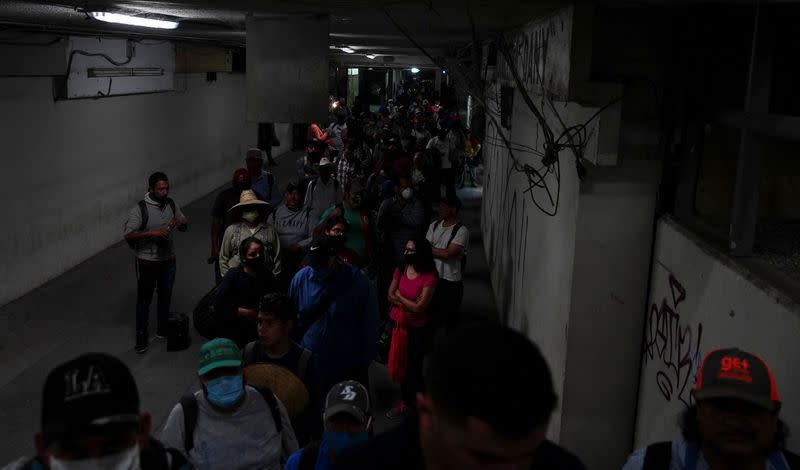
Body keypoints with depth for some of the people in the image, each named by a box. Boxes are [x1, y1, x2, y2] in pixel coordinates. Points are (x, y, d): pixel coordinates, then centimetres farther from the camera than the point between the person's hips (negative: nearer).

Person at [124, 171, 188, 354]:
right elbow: (128, 235, -24)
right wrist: (152, 232, -35)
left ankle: (163, 331, 34)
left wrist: (179, 223, -14)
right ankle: (141, 338, 16)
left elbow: (185, 226, 10)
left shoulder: (172, 205, -1)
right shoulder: (140, 209, -17)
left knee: (166, 297, 16)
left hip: (168, 260, 5)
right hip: (147, 262, -5)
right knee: (144, 299, 5)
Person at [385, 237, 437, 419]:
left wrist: (399, 297, -8)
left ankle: (407, 401, 26)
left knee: (412, 365, 7)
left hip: (416, 328, -5)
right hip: (396, 322, 5)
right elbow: (390, 296, 1)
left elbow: (419, 307, -20)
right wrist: (409, 303, -14)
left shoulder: (429, 278, -19)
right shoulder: (401, 269, -2)